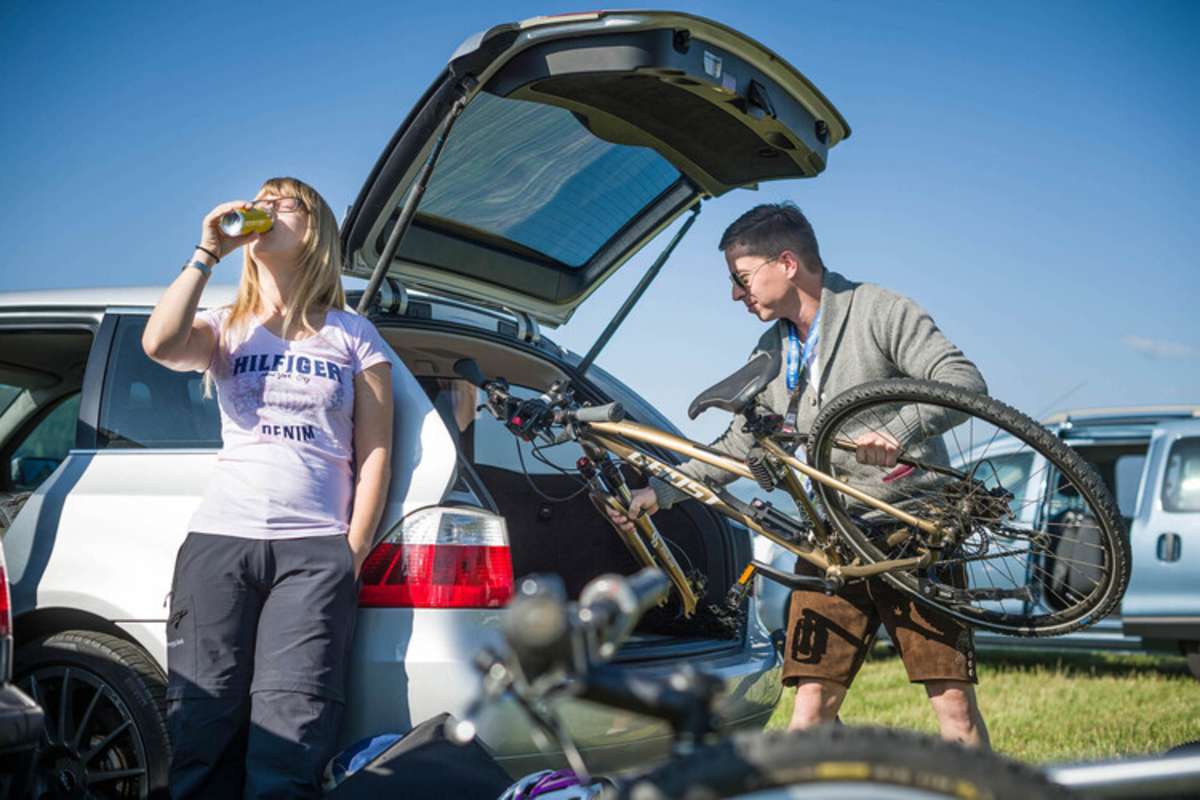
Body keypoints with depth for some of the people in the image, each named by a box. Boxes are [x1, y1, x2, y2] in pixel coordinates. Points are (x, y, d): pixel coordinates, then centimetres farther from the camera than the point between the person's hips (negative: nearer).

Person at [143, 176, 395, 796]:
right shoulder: (226, 329, 16)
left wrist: (354, 550, -2)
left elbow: (375, 451, 7)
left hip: (316, 549, -2)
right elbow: (160, 345, -8)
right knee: (203, 723, -2)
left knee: (289, 737, -12)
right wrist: (207, 252, 0)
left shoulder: (352, 335, 13)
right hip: (219, 541, 2)